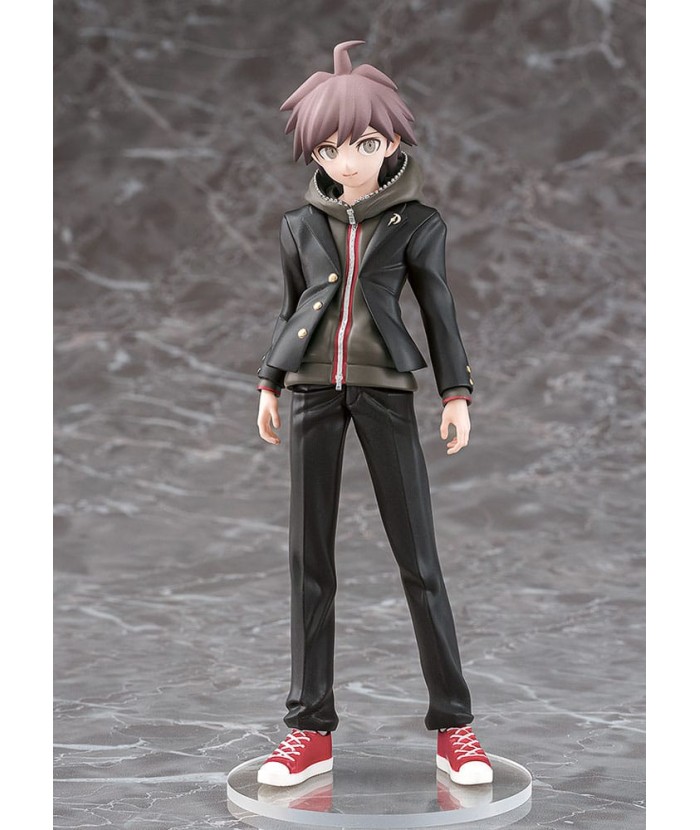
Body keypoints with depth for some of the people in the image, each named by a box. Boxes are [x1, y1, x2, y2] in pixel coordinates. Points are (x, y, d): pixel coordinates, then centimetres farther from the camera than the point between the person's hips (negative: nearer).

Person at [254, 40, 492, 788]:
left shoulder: (418, 223, 0)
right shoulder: (299, 225, 7)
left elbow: (439, 311, 2)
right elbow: (291, 311, 14)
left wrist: (456, 393, -3)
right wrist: (269, 384, 11)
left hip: (384, 389, -2)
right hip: (313, 389, 3)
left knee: (417, 557, -2)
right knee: (309, 558, 4)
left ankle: (452, 724, 6)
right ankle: (311, 727, 10)